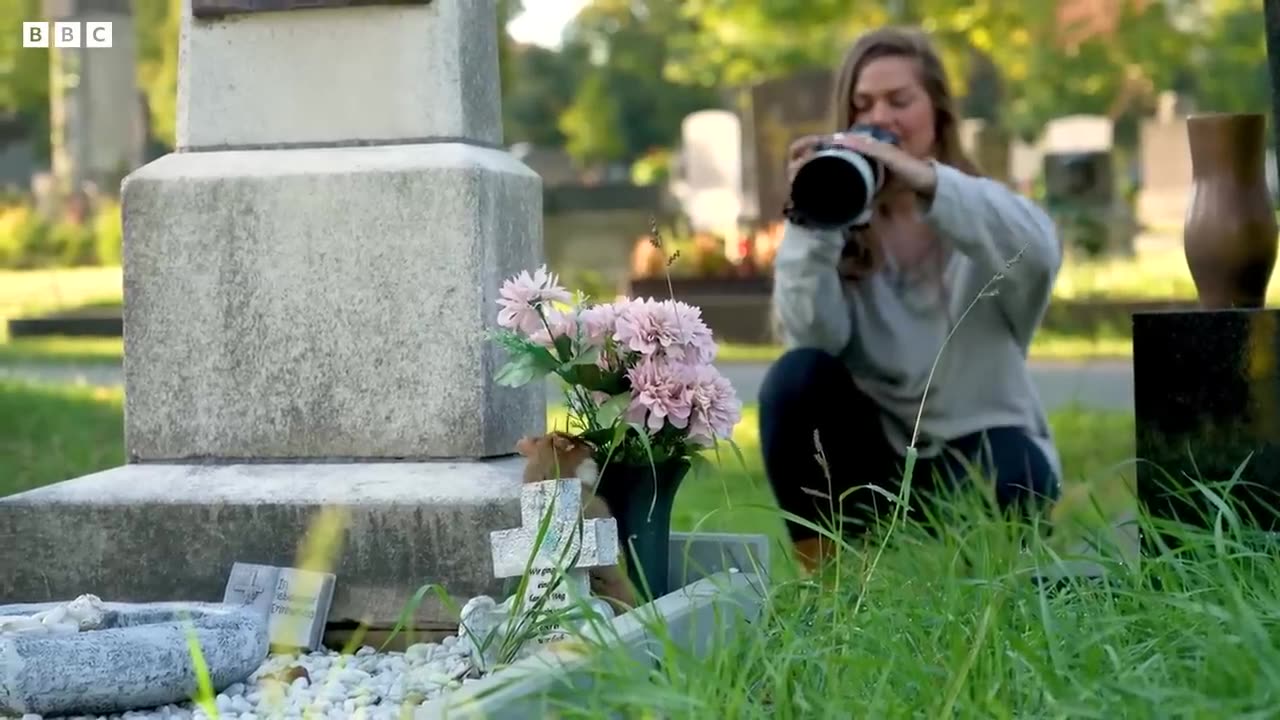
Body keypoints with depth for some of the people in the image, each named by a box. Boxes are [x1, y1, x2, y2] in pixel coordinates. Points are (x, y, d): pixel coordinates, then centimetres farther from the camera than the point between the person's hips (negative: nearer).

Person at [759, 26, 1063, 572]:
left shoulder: (982, 213, -6)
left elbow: (1040, 252, -32)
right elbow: (816, 339, -17)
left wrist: (925, 181, -42)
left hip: (981, 449, -2)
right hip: (877, 456, 2)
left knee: (997, 481, -35)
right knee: (796, 377, -24)